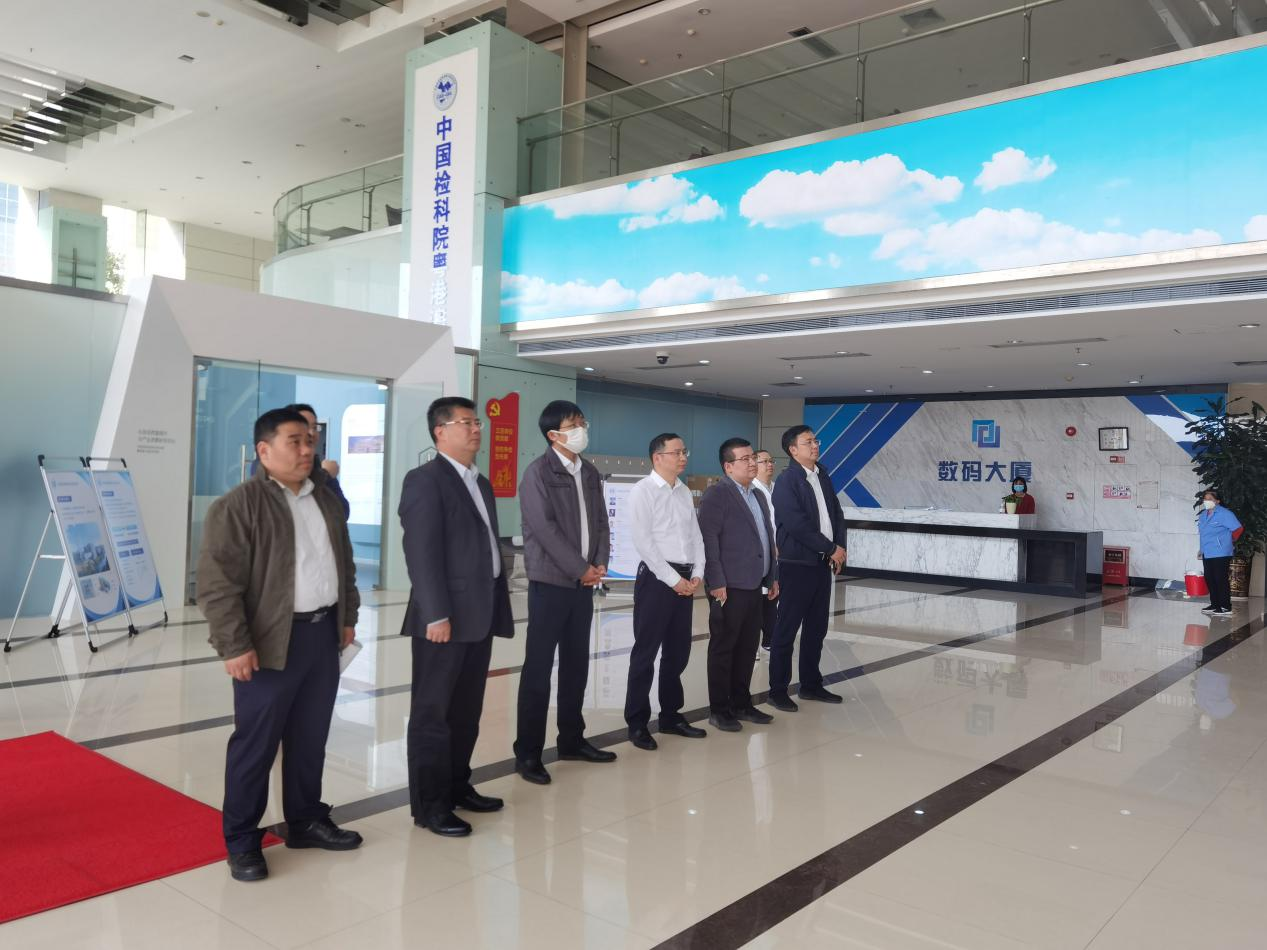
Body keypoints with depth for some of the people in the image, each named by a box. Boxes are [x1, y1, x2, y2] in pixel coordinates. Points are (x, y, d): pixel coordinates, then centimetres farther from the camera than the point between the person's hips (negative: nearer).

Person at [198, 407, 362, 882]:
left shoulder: (326, 500, 12)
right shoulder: (237, 506, -11)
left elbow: (344, 562, 21)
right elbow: (218, 583, -15)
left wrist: (347, 615, 17)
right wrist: (235, 645, -18)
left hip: (323, 633, 7)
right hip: (271, 641, -6)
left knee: (311, 737, 16)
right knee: (256, 743, 4)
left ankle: (306, 820, 31)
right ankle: (241, 841, 18)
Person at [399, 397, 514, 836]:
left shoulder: (481, 483, 17)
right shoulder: (425, 480, -9)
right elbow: (421, 552, -17)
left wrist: (499, 606, 14)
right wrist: (436, 614, -22)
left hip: (480, 614, 8)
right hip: (446, 617, -8)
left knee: (467, 710, 16)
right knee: (433, 712, 2)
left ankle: (457, 786, 29)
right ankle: (429, 805, 12)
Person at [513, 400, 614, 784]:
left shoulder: (591, 473, 12)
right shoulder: (538, 472, -9)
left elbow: (601, 522, 12)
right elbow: (545, 529, -16)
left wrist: (599, 564, -3)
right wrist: (581, 569, -14)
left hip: (584, 584, 7)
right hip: (550, 582, -6)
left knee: (577, 665, 13)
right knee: (538, 668, -2)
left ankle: (572, 740, 25)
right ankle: (528, 753, 6)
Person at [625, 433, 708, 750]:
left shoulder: (684, 492, 14)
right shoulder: (643, 490, -7)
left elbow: (696, 535, 13)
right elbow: (643, 540, -14)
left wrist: (697, 574, 0)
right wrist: (672, 578, -15)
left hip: (686, 579, 7)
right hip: (656, 577, -7)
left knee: (678, 651, 13)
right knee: (646, 651, 0)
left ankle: (671, 715, 26)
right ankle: (637, 722, 9)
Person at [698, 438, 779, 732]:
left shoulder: (758, 496, 18)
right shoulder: (716, 494, -8)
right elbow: (709, 540, -14)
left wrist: (772, 576, 18)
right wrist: (716, 582, -18)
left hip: (754, 586, 8)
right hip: (729, 586, -8)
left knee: (748, 647, 12)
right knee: (723, 648, 1)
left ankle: (741, 703, 23)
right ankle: (719, 709, 9)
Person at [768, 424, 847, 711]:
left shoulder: (823, 477, 11)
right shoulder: (786, 481, -12)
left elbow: (836, 513, 13)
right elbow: (798, 526, -19)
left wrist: (840, 547, -3)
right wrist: (832, 549, -13)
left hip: (823, 564, 7)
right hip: (797, 565, -7)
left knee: (816, 628, 13)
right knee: (787, 629, 1)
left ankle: (811, 685, 24)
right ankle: (778, 690, 9)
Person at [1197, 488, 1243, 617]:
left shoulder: (1224, 514, -13)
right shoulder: (1203, 515, 12)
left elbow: (1238, 529, -14)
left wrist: (1229, 542, -1)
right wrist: (1202, 549, 23)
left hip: (1220, 554, -8)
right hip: (1207, 554, 8)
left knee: (1221, 580, -5)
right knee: (1210, 580, 13)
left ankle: (1226, 608, 0)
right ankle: (1215, 605, 23)